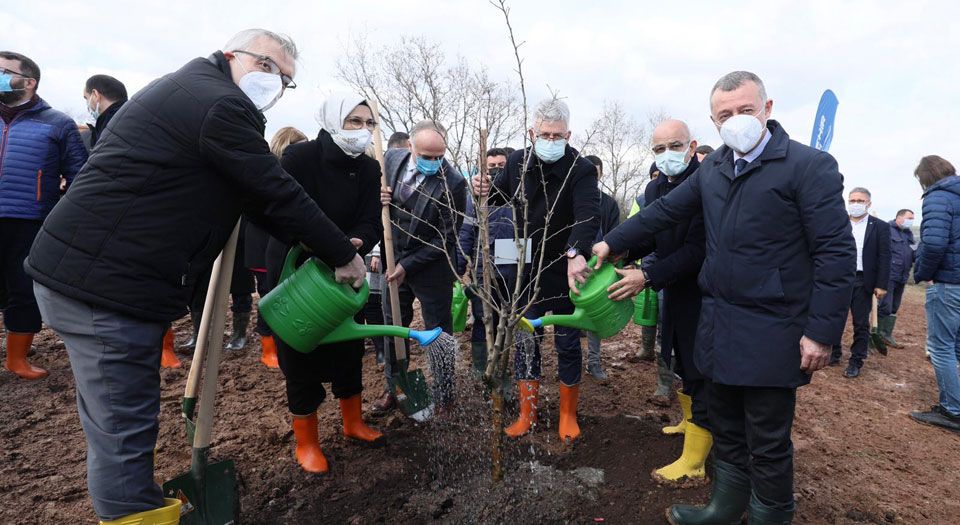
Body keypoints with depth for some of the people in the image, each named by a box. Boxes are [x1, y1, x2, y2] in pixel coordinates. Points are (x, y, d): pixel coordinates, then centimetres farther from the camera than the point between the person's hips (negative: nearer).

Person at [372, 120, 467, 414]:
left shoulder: (453, 183, -22)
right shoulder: (392, 159, -7)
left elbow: (446, 238, -18)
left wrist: (409, 266, -19)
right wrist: (378, 199, -15)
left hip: (431, 267, -5)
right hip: (394, 260, 5)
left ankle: (444, 398, 26)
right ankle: (394, 388, 37)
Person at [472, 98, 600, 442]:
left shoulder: (581, 169, -17)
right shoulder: (518, 162, -3)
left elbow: (589, 215, -34)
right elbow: (501, 194, 15)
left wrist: (575, 253, -53)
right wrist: (486, 190, -9)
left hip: (565, 272, -4)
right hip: (527, 271, 4)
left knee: (568, 345, 9)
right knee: (525, 343, 11)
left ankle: (568, 414, 29)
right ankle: (527, 414, 27)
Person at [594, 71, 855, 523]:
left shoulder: (810, 166, -11)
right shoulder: (713, 169, 8)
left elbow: (837, 253, -13)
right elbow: (664, 211, 15)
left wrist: (823, 332, -16)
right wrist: (611, 244, 14)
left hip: (772, 334, -6)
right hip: (718, 327, 6)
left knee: (768, 444, 8)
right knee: (726, 431, 20)